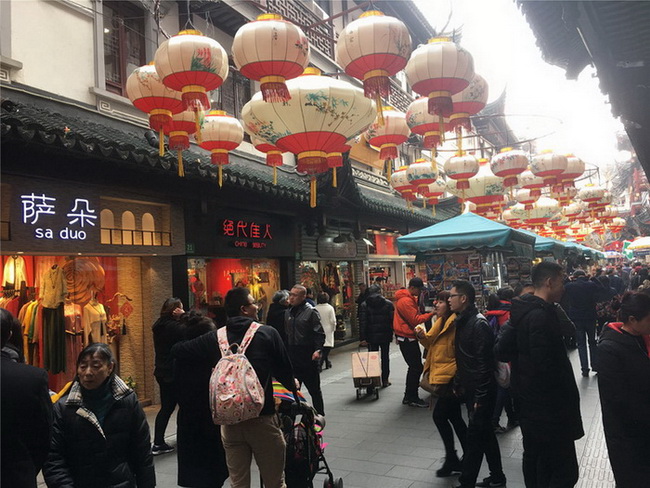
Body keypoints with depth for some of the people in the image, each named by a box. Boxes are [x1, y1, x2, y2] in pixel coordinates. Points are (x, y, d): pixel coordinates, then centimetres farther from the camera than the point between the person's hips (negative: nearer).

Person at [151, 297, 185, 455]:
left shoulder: (160, 326, 9)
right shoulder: (173, 326, -19)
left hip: (162, 372, 9)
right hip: (173, 373, -9)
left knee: (166, 407, 13)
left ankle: (158, 443, 14)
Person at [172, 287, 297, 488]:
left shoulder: (215, 337, 1)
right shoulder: (268, 333, -7)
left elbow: (177, 351, 5)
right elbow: (284, 369, -1)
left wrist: (209, 367, 15)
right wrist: (292, 387, 20)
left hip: (229, 420, 4)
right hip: (262, 418, -3)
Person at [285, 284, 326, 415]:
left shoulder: (311, 312, -8)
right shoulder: (288, 312, 10)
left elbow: (319, 334, -13)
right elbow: (287, 334, 14)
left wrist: (318, 350, -25)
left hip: (308, 357, -6)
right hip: (292, 356, 6)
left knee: (314, 389, 7)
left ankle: (319, 415, 20)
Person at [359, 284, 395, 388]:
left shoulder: (364, 305, -2)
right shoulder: (388, 304, -2)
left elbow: (362, 323, -5)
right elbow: (393, 320, -5)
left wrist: (362, 338, -5)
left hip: (371, 337, 0)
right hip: (385, 336, 0)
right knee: (385, 358, 11)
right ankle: (385, 380, 15)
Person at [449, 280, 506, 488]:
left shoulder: (478, 324, -20)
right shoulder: (462, 321, 8)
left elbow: (484, 363, -23)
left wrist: (480, 396, -22)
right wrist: (458, 384, 16)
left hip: (482, 391, -9)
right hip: (470, 389, 9)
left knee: (474, 437, -1)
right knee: (485, 433, 19)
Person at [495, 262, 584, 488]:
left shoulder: (523, 312, 7)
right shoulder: (542, 316, -22)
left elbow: (501, 351, 9)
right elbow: (547, 365, -26)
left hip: (529, 400, 10)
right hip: (549, 405, -10)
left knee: (535, 457, 22)